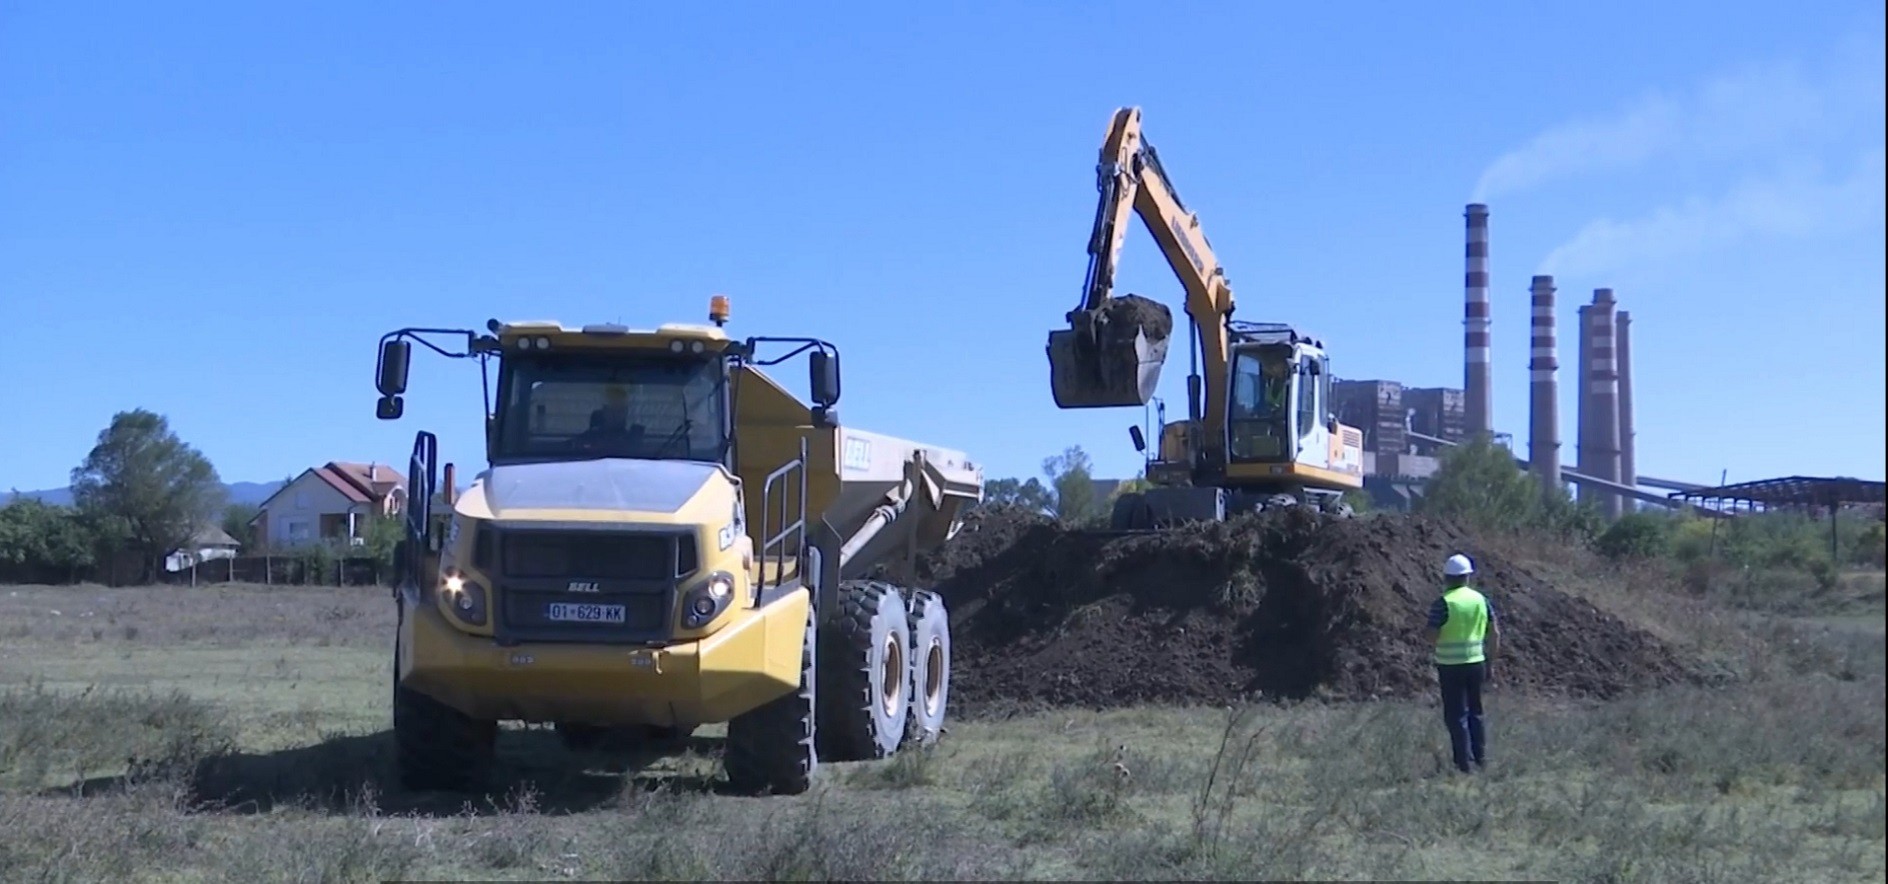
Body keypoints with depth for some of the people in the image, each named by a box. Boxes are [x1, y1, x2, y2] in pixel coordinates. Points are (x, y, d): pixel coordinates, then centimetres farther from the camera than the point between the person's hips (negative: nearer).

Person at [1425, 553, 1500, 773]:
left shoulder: (1443, 604, -13)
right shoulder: (1481, 600, 3)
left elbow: (1432, 637, -15)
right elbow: (1495, 634, 6)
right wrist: (1490, 660, 15)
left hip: (1451, 666, -5)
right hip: (1476, 664, 5)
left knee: (1456, 715, 2)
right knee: (1475, 711, 20)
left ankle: (1464, 763, 2)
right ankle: (1480, 757, 24)